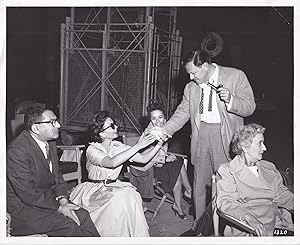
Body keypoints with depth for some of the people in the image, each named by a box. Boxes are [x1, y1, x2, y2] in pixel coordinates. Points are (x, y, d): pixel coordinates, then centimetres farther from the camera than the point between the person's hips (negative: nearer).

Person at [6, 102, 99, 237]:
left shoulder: (50, 142, 4)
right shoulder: (17, 151, -23)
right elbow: (28, 194, -23)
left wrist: (62, 199, -6)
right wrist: (58, 207, -18)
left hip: (47, 197, 8)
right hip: (23, 207, -7)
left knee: (82, 215, -10)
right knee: (69, 227, -22)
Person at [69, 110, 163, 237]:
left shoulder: (118, 147, 3)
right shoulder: (92, 149, -14)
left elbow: (143, 159, -1)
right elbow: (112, 163, -34)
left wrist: (158, 144, -15)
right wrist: (137, 146, -33)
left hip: (114, 186, 4)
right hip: (94, 190, -4)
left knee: (131, 195, -26)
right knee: (118, 199, -31)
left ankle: (136, 236, -14)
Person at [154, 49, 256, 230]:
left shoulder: (236, 76, -4)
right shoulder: (191, 87, 10)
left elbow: (250, 107, -4)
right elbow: (182, 114, 13)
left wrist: (230, 100, -23)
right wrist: (163, 132, 3)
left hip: (224, 137, -4)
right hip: (201, 136, 5)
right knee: (199, 180, 11)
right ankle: (199, 223, 28)